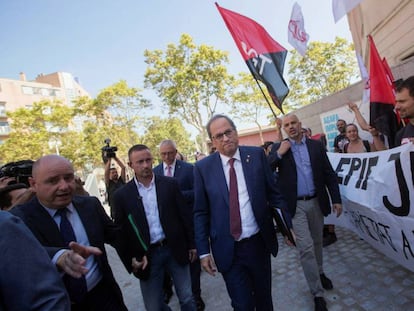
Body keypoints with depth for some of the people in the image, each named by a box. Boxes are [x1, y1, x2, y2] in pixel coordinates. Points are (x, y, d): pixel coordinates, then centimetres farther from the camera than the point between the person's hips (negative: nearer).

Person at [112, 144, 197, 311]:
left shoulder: (170, 183, -3)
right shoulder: (122, 195, -4)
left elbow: (185, 215, 0)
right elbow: (120, 232, 0)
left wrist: (191, 244, 2)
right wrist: (131, 260, -4)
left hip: (175, 249, 0)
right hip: (146, 257, 0)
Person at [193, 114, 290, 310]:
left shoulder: (257, 154, -4)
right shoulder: (203, 167, -7)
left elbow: (274, 193, 3)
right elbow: (201, 213, -3)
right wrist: (203, 251, -3)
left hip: (259, 243, 2)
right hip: (227, 250, -2)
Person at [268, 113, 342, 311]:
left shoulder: (316, 145, 3)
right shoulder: (278, 148, -2)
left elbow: (329, 173, 4)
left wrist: (336, 199, -1)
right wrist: (279, 153, -19)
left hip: (316, 202, 3)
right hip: (295, 205, -3)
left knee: (317, 242, 21)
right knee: (306, 248, -2)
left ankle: (319, 272, 46)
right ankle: (317, 292, 15)